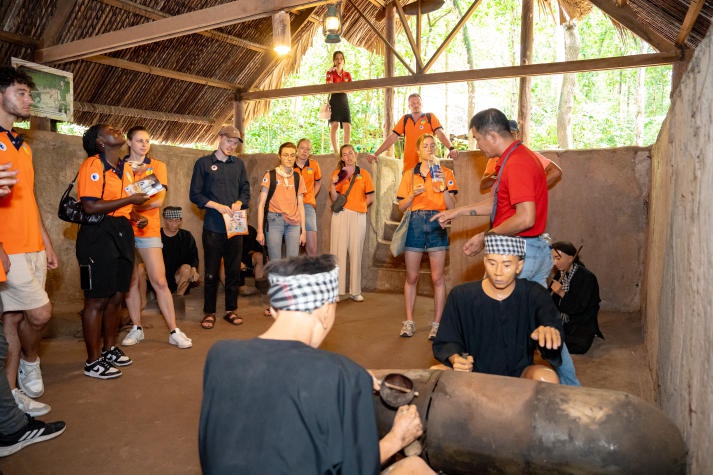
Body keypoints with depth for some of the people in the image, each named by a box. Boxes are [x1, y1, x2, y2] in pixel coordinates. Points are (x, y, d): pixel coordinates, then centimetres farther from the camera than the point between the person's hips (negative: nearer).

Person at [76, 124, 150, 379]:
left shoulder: (126, 168, 14)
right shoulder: (92, 166, -12)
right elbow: (90, 207, -21)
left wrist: (137, 216, 6)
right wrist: (130, 199, -19)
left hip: (122, 233, 8)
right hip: (98, 235, -8)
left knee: (116, 297, 15)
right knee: (97, 300, -1)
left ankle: (109, 348, 30)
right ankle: (93, 361, 10)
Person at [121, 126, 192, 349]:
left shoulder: (157, 166, 7)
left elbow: (159, 200, -2)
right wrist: (133, 172, -9)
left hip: (148, 228, -2)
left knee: (160, 281, -4)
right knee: (131, 281, 7)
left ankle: (174, 331, 2)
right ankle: (136, 328, 19)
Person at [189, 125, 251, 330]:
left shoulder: (238, 164, 14)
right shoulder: (204, 163, 4)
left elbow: (246, 191, 15)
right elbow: (195, 194, 1)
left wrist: (239, 203, -6)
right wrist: (217, 206, -11)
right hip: (213, 226, -3)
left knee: (234, 270, 8)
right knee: (211, 272, 1)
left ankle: (231, 310, 19)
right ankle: (209, 312, 13)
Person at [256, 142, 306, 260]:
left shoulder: (298, 178, 12)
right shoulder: (270, 176, 2)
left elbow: (300, 205, 13)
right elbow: (261, 204, 1)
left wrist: (303, 230, 8)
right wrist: (260, 231, -4)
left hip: (294, 224, 3)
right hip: (274, 221, -2)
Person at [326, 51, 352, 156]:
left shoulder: (347, 74, 15)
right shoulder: (330, 72, 5)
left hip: (344, 100, 4)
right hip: (334, 100, -4)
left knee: (347, 126, -6)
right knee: (334, 125, -12)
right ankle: (336, 152, -13)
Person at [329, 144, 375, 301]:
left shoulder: (364, 174, 10)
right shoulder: (337, 174, 9)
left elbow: (370, 198, 11)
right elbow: (334, 198, 2)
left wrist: (358, 206, 1)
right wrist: (332, 184, -12)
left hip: (358, 216, 1)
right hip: (340, 216, 0)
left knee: (356, 252, 3)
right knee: (339, 251, -3)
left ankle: (355, 291, 9)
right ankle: (336, 290, 1)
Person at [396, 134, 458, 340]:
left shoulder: (445, 173, 5)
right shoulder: (409, 175, 12)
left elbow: (451, 206, -2)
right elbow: (402, 206, 9)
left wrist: (444, 186, -16)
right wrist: (413, 194, -8)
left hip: (437, 224, -2)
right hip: (415, 224, 2)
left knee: (437, 278, -2)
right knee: (411, 277, 6)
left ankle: (437, 324, 7)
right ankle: (409, 321, 16)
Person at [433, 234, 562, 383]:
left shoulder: (535, 295, -5)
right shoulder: (460, 296, -5)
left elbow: (551, 321, -23)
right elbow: (446, 342, -1)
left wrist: (550, 330, -49)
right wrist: (455, 359, -25)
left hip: (518, 373, 0)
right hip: (474, 373, 0)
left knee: (546, 377, -31)